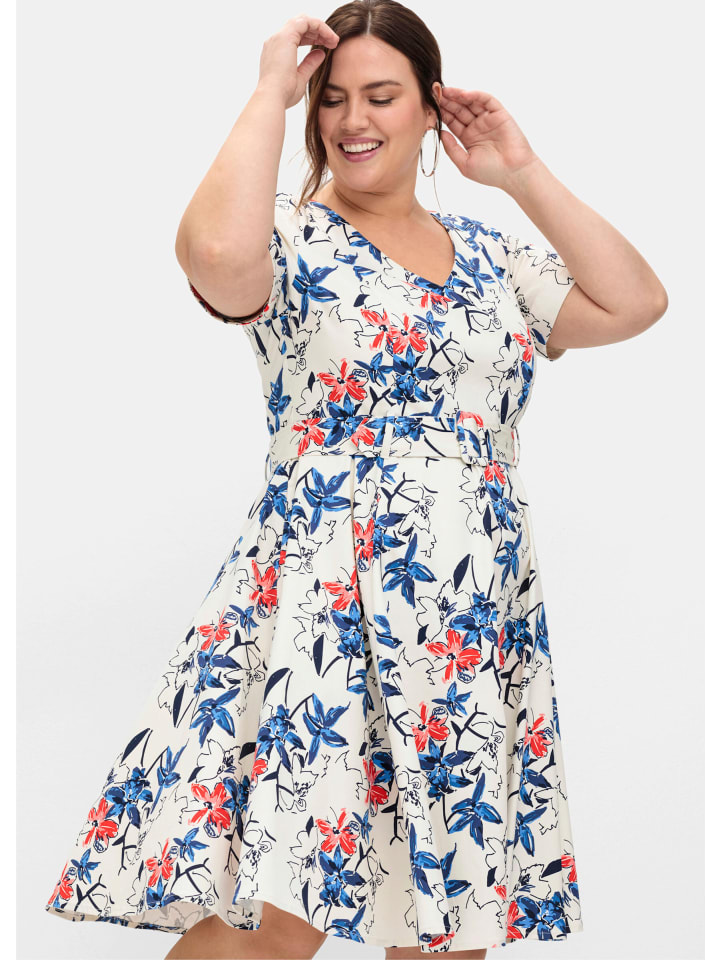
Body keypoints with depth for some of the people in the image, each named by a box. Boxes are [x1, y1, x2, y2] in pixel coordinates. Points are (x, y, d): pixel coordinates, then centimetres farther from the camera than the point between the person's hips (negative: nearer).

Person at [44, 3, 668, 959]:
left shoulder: (489, 255, 16)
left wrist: (522, 174, 9)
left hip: (484, 620, 6)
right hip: (324, 604, -5)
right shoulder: (291, 241, 0)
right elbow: (214, 251, -24)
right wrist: (273, 89, -11)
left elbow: (636, 304, 9)